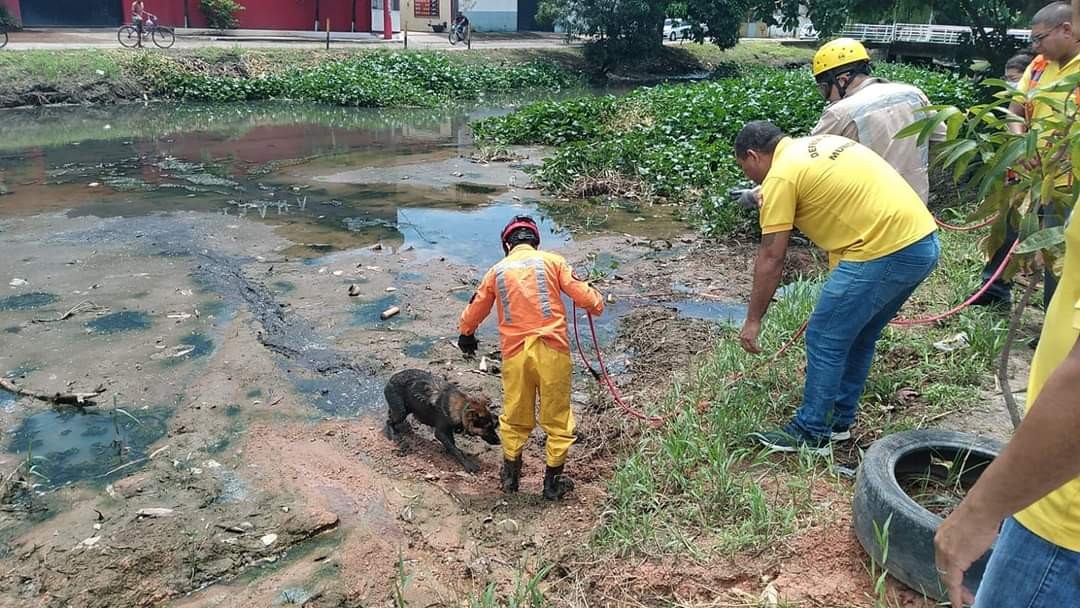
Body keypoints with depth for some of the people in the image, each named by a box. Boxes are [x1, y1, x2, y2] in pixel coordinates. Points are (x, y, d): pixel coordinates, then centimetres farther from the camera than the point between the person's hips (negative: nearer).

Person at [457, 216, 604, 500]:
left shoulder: (497, 270, 8)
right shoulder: (552, 261, 0)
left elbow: (475, 309, 19)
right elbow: (582, 294, -4)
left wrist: (466, 334, 38)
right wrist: (597, 304, 19)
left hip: (515, 353, 2)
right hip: (551, 350, -2)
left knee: (515, 416, 19)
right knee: (557, 417, 11)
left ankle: (510, 476, 32)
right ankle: (553, 482, 20)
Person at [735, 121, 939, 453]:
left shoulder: (780, 175, -5)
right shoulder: (820, 143, 21)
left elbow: (771, 258, -5)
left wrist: (753, 320, 2)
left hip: (885, 251, -9)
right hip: (923, 240, 10)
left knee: (824, 341, 3)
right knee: (857, 337, 21)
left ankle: (811, 434, 14)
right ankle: (838, 420, 32)